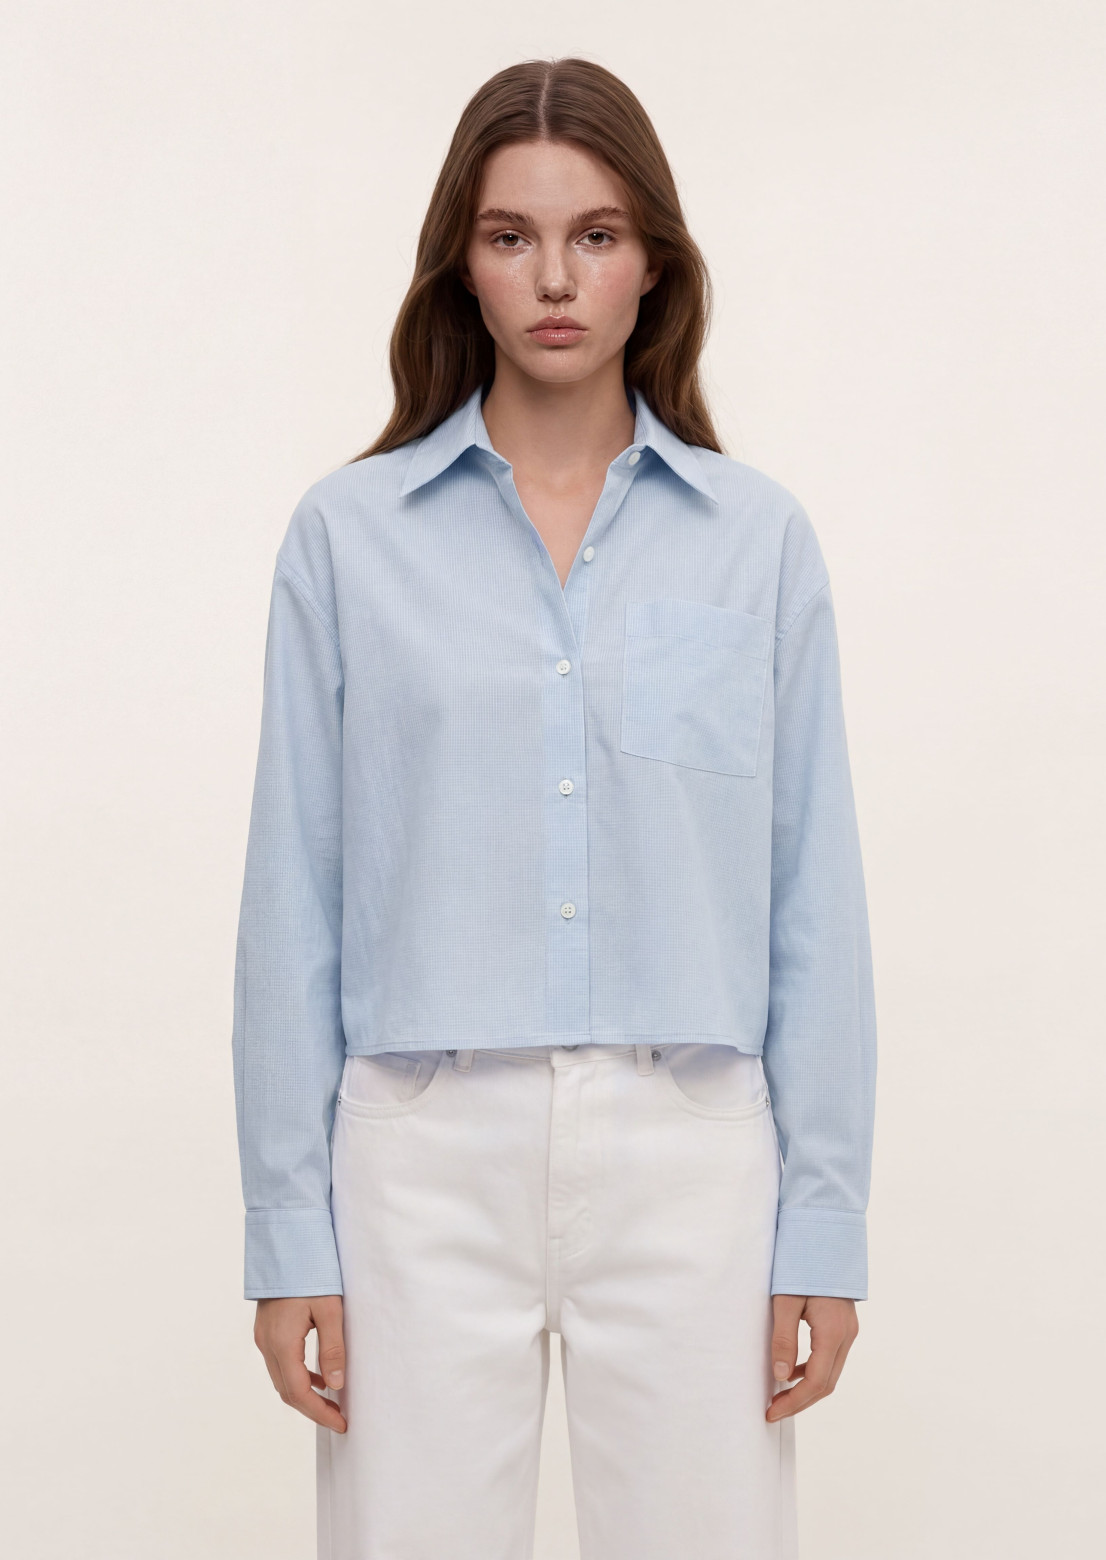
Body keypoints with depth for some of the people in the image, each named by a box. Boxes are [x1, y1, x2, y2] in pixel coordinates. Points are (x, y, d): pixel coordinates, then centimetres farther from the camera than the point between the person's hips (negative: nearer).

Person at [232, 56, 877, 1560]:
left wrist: (825, 1219, 0)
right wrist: (288, 1228, -1)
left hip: (689, 1154, 1)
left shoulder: (758, 536, 4)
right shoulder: (350, 532, 2)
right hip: (430, 1152, 0)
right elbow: (298, 890, 2)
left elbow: (813, 891, 3)